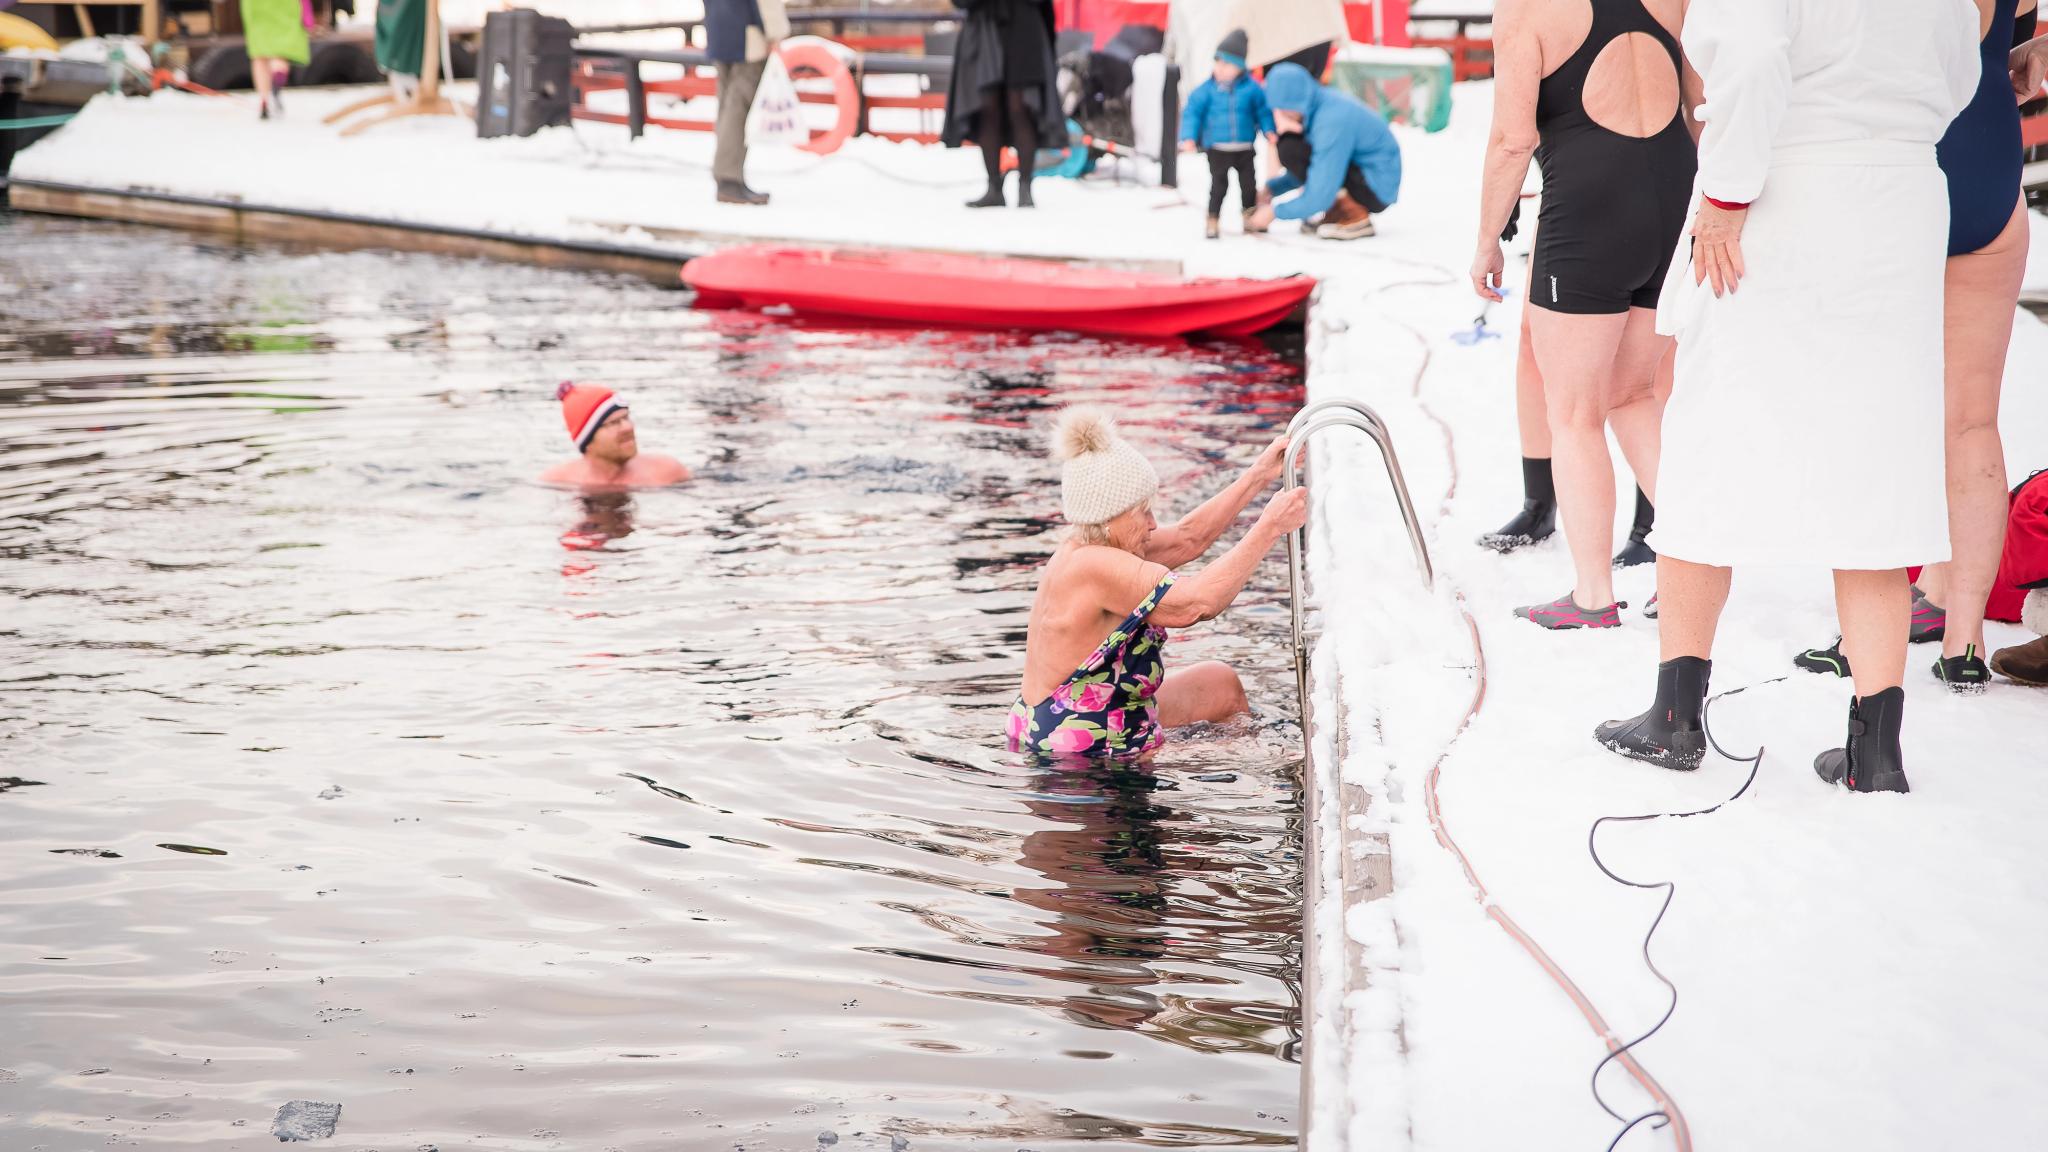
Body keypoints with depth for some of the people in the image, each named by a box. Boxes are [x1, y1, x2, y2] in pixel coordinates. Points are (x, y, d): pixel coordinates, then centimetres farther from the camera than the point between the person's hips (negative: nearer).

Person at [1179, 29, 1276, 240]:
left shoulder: (1251, 88, -4)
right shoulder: (1207, 90, -8)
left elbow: (1263, 110, 4)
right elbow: (1192, 112, -8)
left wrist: (1269, 131, -8)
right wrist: (1189, 138, -18)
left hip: (1244, 148, 2)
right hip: (1217, 149, -2)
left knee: (1249, 183, 11)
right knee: (1219, 184, -5)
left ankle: (1252, 219, 29)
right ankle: (1212, 220, 5)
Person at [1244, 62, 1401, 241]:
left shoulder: (1332, 121, -27)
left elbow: (1320, 196, -26)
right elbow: (1307, 171, 15)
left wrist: (1276, 212, -15)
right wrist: (1271, 188, 2)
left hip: (1377, 188, -9)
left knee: (1290, 150, -20)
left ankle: (1353, 215, -12)